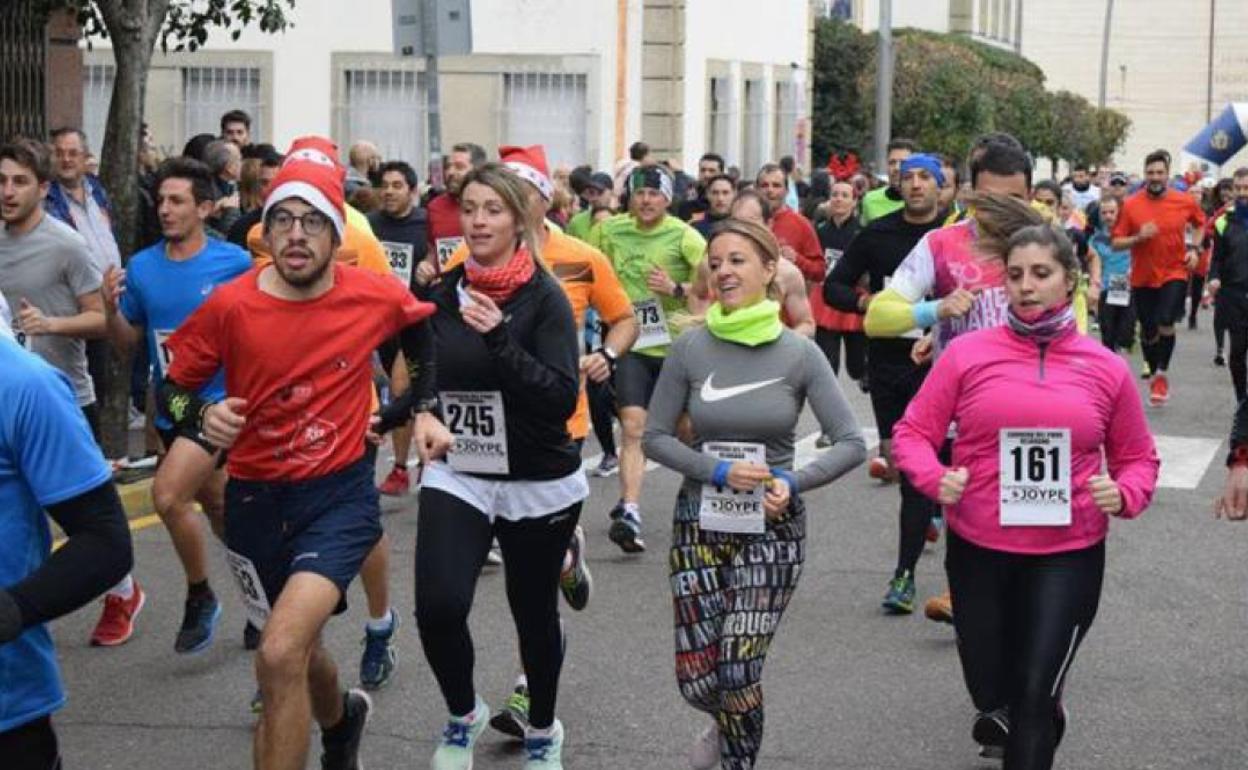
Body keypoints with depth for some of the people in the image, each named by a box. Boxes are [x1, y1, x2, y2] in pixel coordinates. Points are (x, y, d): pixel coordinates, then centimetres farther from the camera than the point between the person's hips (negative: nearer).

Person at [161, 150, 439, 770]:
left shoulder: (376, 296, -10)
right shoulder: (229, 307, -12)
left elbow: (422, 331, 14)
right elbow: (173, 387, -1)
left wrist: (423, 410, 10)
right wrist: (202, 417, -21)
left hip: (341, 492, -2)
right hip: (256, 500, 3)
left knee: (281, 655, -24)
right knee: (297, 651, 23)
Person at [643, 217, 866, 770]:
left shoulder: (799, 354, -7)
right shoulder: (691, 348, -4)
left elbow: (851, 444, -6)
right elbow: (655, 437, 0)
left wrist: (793, 482, -20)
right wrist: (718, 471, -14)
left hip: (773, 525, -1)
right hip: (699, 521, 2)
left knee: (738, 673, -8)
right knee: (696, 682, 2)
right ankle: (729, 722, 38)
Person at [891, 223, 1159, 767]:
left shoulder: (1106, 368, -2)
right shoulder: (966, 353, -5)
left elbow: (1138, 458, 9)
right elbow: (912, 432, 1)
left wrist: (1124, 495, -12)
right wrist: (935, 478, -18)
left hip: (1068, 556, -1)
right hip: (978, 550, 1)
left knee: (1034, 696, -5)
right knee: (990, 690, 18)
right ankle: (1006, 716, 55)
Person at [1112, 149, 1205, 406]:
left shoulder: (1184, 202, -4)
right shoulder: (1130, 205, -7)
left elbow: (1201, 223, 17)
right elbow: (1116, 243, -4)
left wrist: (1195, 250, 3)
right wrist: (1139, 238, -21)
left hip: (1174, 274, -1)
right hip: (1143, 278, 1)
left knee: (1165, 324, -18)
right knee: (1148, 332, 9)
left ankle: (1162, 373, 5)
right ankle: (1153, 373, 33)